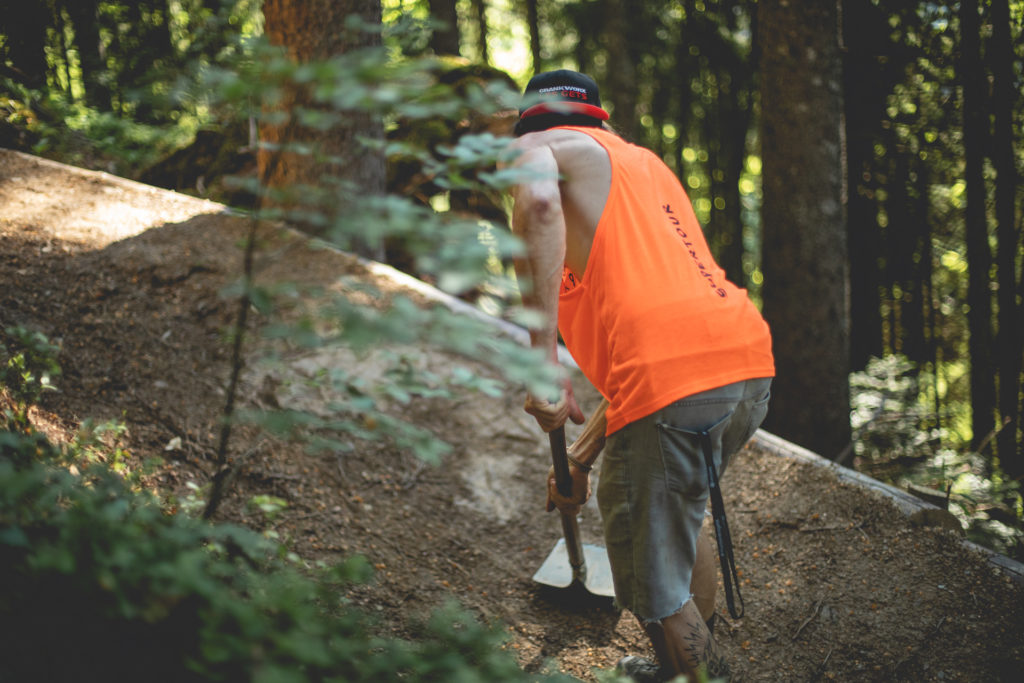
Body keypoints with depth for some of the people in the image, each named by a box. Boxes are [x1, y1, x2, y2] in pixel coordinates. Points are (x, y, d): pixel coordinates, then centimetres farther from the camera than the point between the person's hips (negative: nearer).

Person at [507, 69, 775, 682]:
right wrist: (584, 454, 37)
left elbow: (538, 201, -17)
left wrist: (541, 357, -17)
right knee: (675, 514, 32)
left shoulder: (535, 147, 11)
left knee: (655, 583, 5)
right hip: (750, 363, 9)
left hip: (673, 381, -9)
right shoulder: (643, 161, 33)